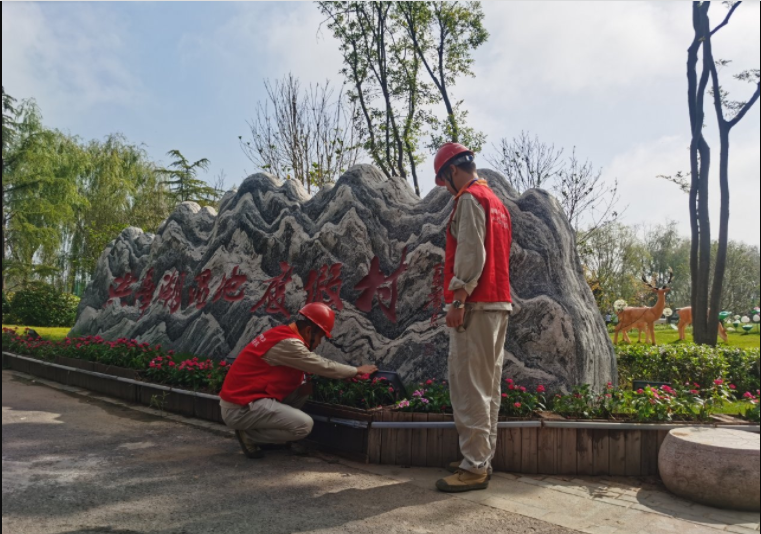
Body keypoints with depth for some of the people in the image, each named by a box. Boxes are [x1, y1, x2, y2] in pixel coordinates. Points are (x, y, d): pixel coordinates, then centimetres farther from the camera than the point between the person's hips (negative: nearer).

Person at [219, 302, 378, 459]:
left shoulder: (283, 334, 9)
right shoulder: (287, 343, -20)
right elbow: (323, 367, -12)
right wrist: (357, 371, 3)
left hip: (243, 399, 10)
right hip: (240, 409, -10)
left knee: (304, 386, 9)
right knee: (304, 425, -17)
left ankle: (287, 440, 9)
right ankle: (250, 436, -2)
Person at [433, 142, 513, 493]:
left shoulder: (469, 198, -6)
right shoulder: (497, 203, 23)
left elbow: (470, 252, -18)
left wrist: (458, 299, -20)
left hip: (475, 304, -10)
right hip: (500, 302, 10)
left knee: (468, 386, -8)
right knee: (488, 386, 13)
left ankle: (474, 467, -5)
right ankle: (482, 458, 21)